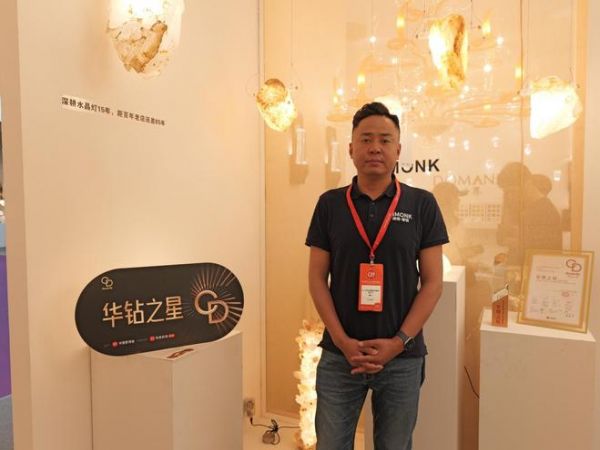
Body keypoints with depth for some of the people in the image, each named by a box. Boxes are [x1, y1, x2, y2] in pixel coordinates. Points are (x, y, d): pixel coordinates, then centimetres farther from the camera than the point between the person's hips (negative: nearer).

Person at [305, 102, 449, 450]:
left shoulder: (422, 204, -1)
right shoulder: (330, 204, 0)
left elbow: (433, 283, -2)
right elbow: (317, 278, 0)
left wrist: (398, 342, -11)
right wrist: (343, 342, -10)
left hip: (402, 357, 0)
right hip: (339, 355, 0)